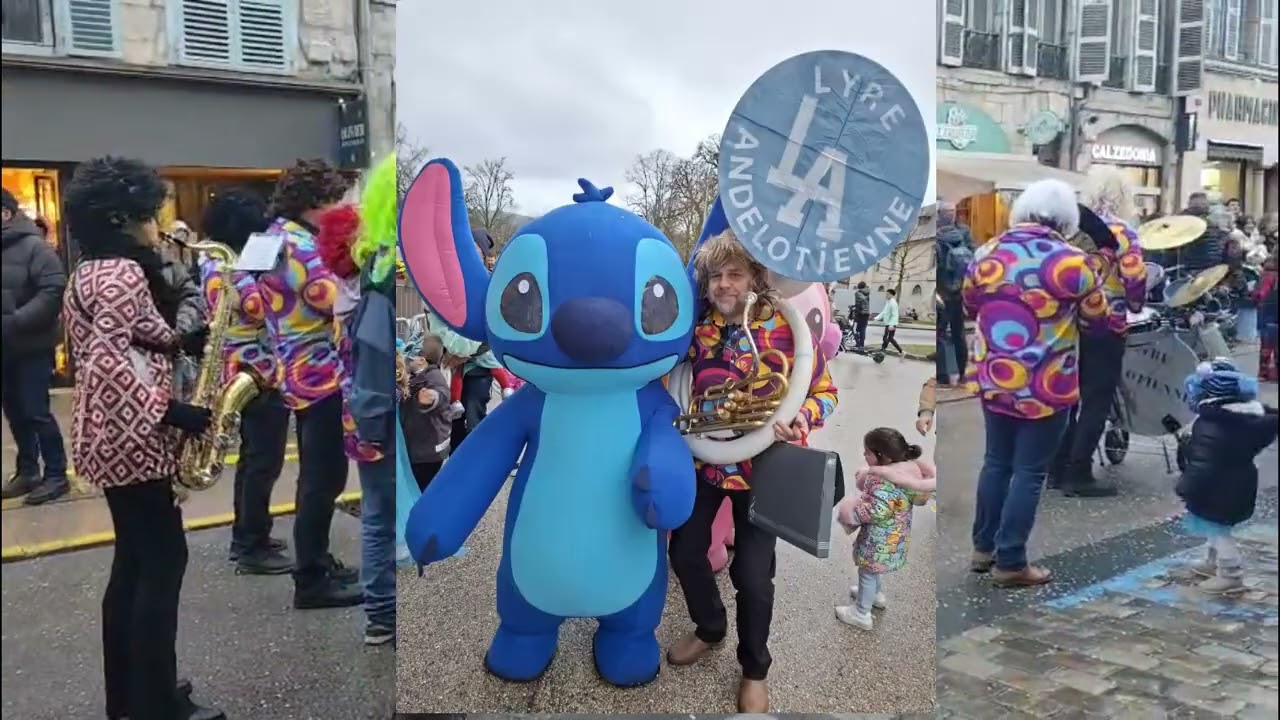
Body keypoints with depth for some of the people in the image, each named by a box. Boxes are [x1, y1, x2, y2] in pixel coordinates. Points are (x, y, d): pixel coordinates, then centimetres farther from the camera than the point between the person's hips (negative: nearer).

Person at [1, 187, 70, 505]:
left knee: (36, 412, -2)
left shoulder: (33, 246, -10)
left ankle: (56, 475, 8)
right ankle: (27, 471, 25)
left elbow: (54, 291, -19)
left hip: (31, 346, -6)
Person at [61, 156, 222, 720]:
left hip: (111, 435, 10)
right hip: (130, 437, -10)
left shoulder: (91, 270, 15)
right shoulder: (124, 271, -16)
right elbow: (108, 360, -26)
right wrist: (169, 412, -22)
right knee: (164, 559, -4)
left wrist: (182, 342, 7)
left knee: (134, 560, 15)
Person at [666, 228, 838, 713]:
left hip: (759, 468, -4)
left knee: (752, 574, 2)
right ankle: (709, 628, 43)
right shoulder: (698, 329, -2)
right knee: (685, 552, 13)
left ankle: (755, 670, 27)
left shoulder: (787, 327, -14)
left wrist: (798, 420, -28)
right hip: (702, 460, 4)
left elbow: (824, 391, -9)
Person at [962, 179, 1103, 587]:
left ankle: (983, 548, 27)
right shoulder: (1071, 262, -14)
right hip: (1045, 388, -4)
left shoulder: (986, 254, -1)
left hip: (992, 380, 5)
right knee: (1029, 472, 5)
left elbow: (970, 307, 15)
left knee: (996, 462, 18)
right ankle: (1010, 563, 13)